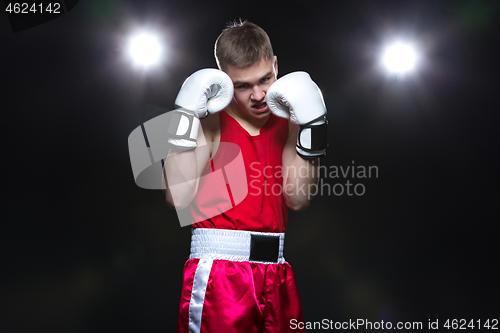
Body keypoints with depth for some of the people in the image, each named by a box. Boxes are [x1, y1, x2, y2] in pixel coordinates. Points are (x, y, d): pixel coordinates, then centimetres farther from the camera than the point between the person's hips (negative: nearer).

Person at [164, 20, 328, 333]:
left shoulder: (287, 122, 9)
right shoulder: (210, 120, -3)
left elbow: (298, 198, -4)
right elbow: (179, 197, -16)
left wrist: (312, 126, -7)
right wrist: (186, 117, -17)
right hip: (217, 272, -4)